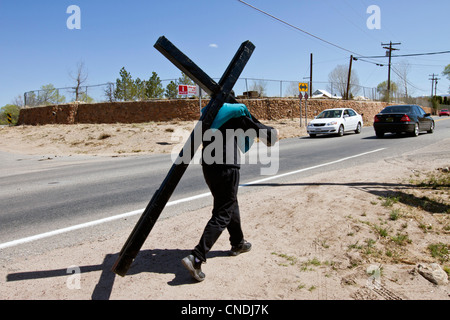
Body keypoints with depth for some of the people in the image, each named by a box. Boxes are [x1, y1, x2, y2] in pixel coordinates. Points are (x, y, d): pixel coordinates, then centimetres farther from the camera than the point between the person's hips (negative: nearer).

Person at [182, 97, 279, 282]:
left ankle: (238, 243, 40)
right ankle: (196, 258, -13)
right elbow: (257, 128, 5)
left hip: (208, 166, 8)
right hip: (226, 167, -8)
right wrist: (273, 134, 28)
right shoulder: (236, 113, -5)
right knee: (222, 215, -5)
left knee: (230, 204, 24)